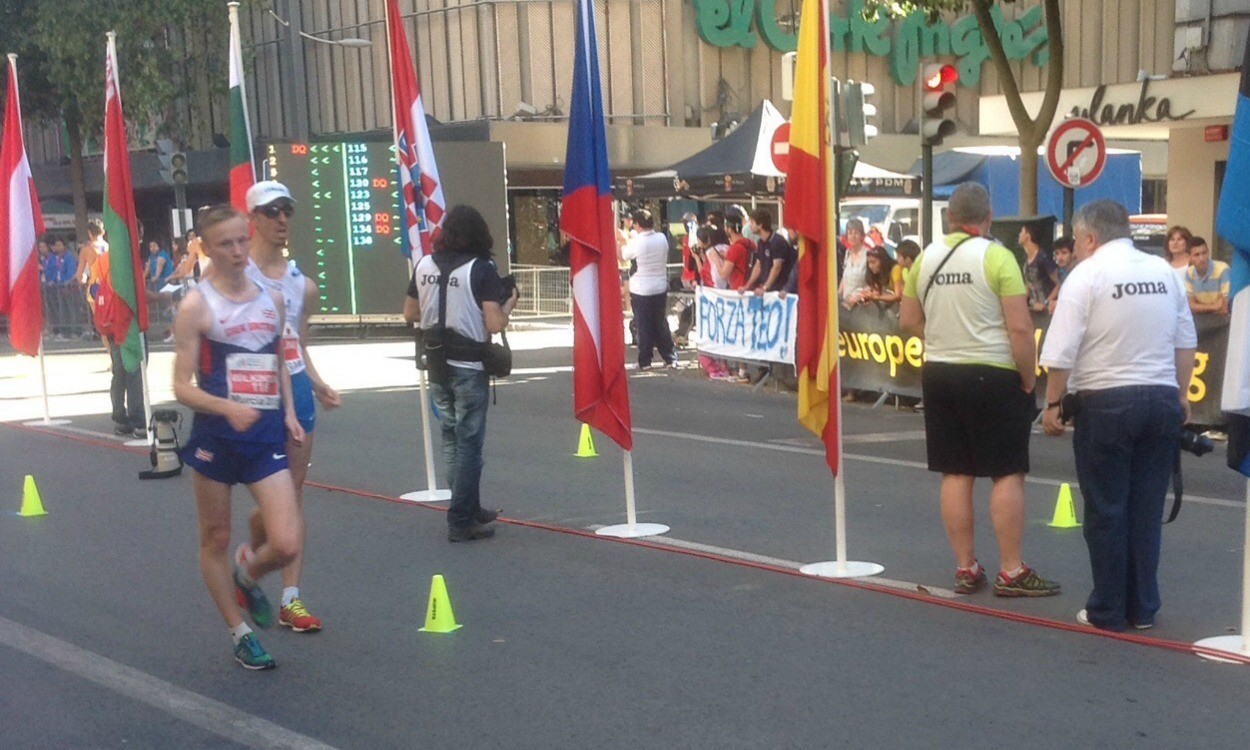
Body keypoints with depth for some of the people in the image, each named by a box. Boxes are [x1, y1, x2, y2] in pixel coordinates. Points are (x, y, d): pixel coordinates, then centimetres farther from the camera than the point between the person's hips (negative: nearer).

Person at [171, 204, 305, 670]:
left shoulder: (271, 300, 8)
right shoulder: (196, 306, -7)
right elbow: (182, 387, -10)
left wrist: (289, 414, 7)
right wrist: (228, 408, -26)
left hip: (267, 437, 3)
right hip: (216, 438, -3)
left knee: (287, 546, -8)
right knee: (216, 540, 10)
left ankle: (248, 574, 26)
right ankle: (241, 633, 28)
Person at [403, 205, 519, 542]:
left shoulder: (424, 265, 3)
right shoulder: (481, 269, -12)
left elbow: (410, 314, 11)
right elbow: (495, 324, -17)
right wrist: (509, 303, 1)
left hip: (436, 365, 6)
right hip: (468, 367, -6)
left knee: (451, 437, 18)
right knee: (469, 443, 2)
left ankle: (469, 508, 28)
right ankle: (460, 522, 2)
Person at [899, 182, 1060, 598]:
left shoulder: (926, 257, 4)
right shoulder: (997, 257, -12)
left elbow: (910, 321, 11)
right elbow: (1020, 327, -15)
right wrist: (1028, 378, -5)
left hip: (939, 374, 5)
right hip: (993, 376, -5)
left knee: (955, 473, 9)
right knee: (1008, 473, 2)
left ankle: (966, 568, 14)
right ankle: (1012, 572, 4)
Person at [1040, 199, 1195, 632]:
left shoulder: (1086, 275, -8)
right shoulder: (1164, 271, 8)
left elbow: (1062, 352, -13)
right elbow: (1186, 341, 11)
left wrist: (1053, 403, -5)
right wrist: (1182, 394, 21)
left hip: (1107, 402, -5)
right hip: (1162, 400, 5)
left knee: (1106, 510, 4)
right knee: (1147, 509, 11)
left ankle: (1108, 612, 10)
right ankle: (1142, 608, 17)